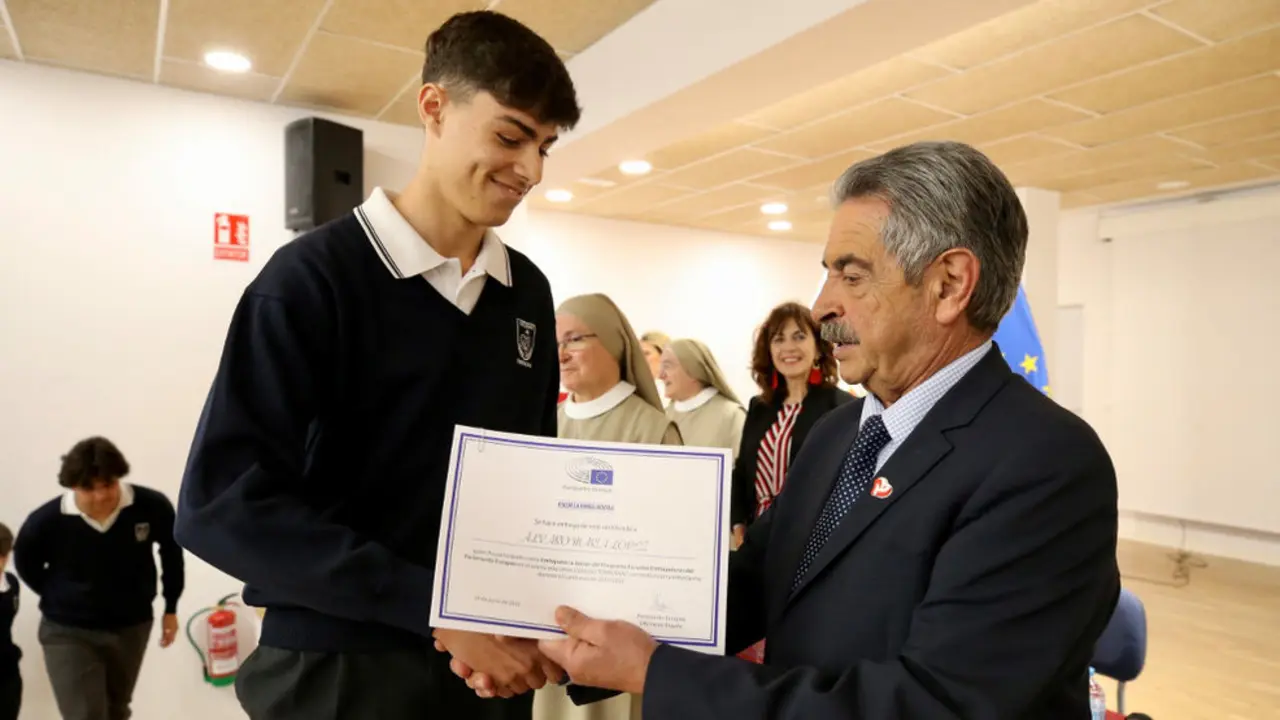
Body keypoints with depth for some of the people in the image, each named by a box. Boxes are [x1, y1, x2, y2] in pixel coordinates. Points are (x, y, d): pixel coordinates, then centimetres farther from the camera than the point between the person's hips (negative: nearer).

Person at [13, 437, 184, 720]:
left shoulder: (152, 506, -22)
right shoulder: (46, 521, -24)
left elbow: (172, 550, -2)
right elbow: (26, 565, 0)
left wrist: (171, 607, 6)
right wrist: (60, 598, 2)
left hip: (132, 626, 2)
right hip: (68, 632, -2)